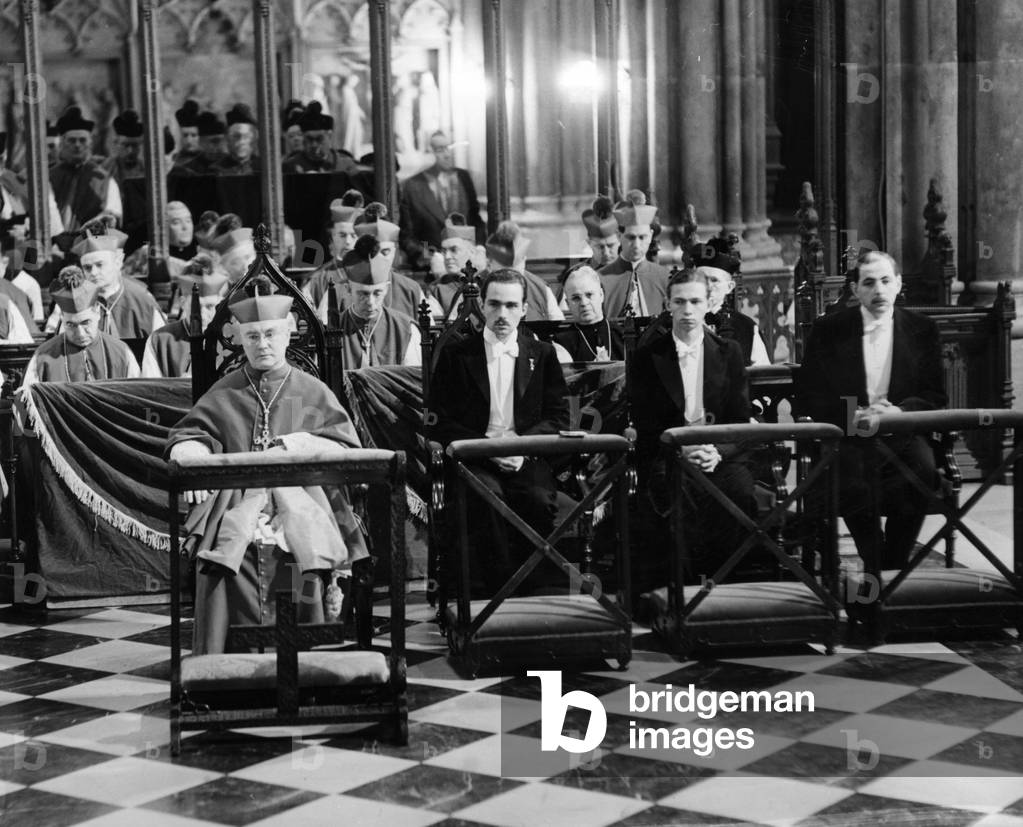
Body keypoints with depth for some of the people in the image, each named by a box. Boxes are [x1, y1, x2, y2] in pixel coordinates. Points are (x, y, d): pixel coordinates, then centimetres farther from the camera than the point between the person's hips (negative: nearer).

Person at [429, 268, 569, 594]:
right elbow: (440, 423, 2)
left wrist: (522, 443, -11)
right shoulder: (455, 354, 9)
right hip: (474, 459, -1)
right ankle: (501, 587, -23)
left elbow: (558, 417, 9)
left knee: (539, 499, -32)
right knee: (488, 495, -35)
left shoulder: (542, 354, 15)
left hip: (526, 459, 1)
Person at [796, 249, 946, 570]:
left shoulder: (922, 329, 10)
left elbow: (935, 397, 8)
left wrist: (899, 411, -12)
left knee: (923, 472, -31)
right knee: (851, 486, -33)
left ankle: (893, 568, -10)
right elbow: (807, 398, 2)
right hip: (848, 438, -1)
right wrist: (853, 416, -14)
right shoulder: (828, 330, 5)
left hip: (901, 437, 1)